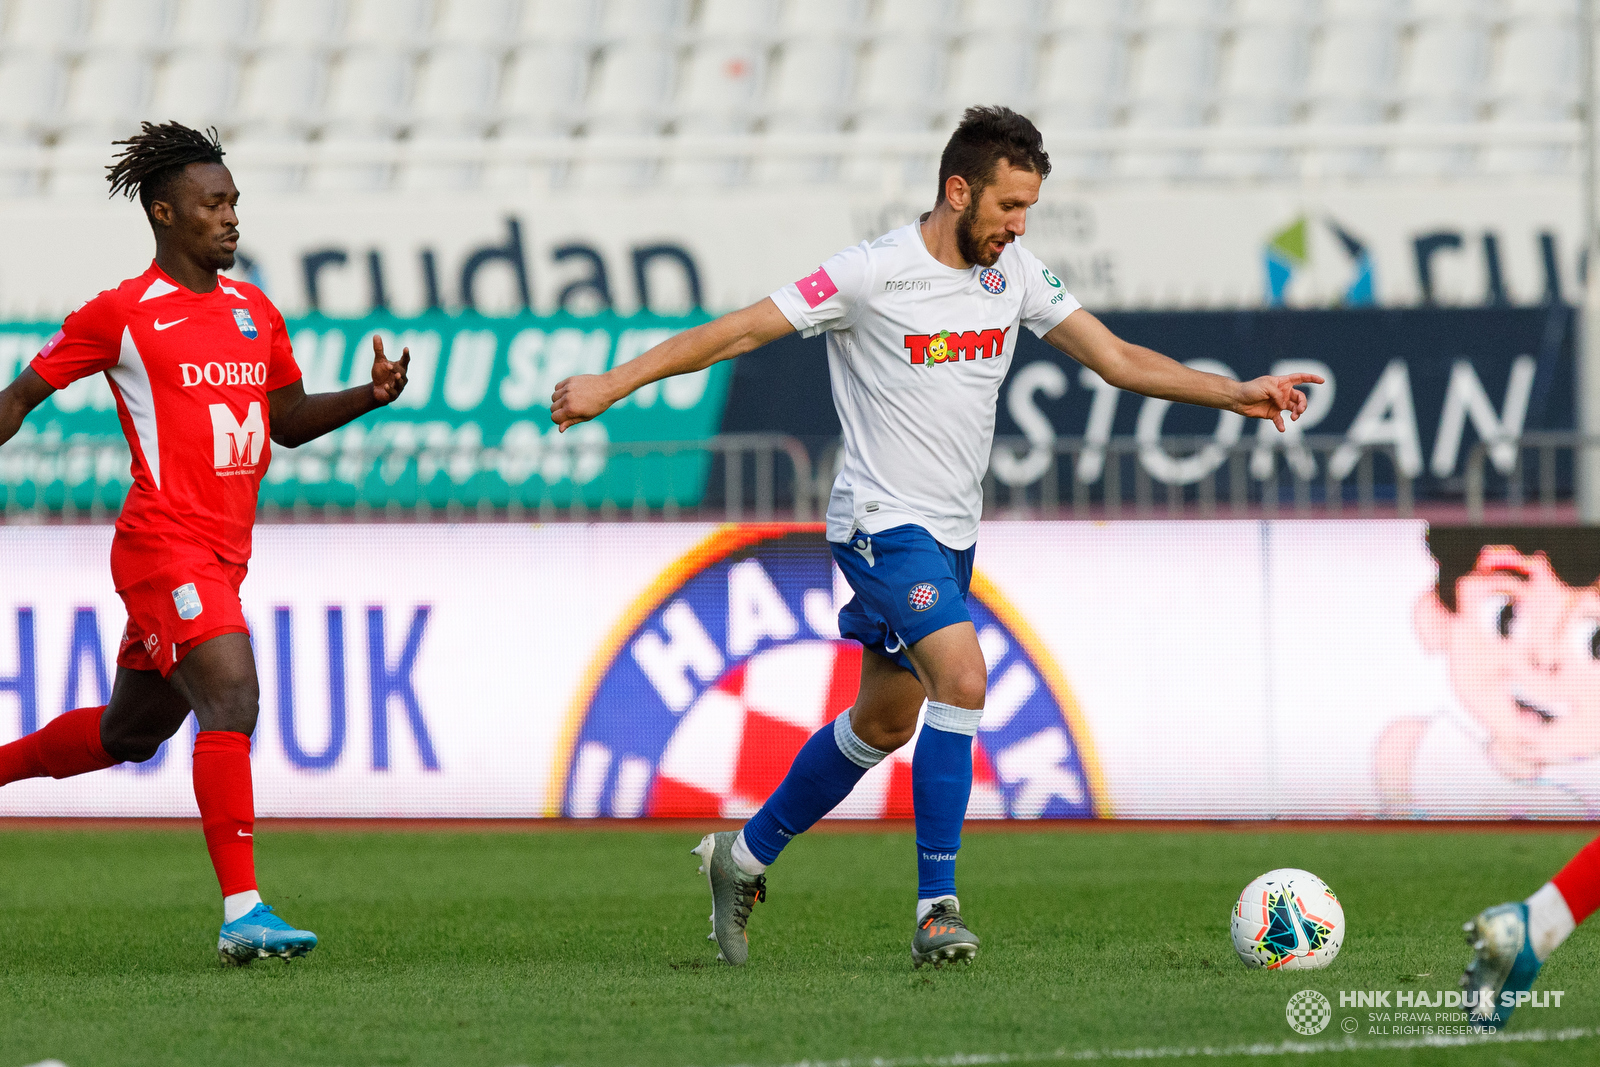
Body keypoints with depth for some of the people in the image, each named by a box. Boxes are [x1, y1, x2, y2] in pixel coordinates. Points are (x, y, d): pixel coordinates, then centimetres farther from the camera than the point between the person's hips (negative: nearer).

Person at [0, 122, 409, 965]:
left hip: (222, 557, 8)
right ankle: (241, 912, -26)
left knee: (129, 732, 17)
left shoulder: (255, 312, 15)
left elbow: (287, 421, 23)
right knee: (232, 697, -22)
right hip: (164, 544, -8)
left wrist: (371, 395, 7)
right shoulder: (121, 314, -4)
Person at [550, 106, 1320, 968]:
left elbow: (1117, 360, 8)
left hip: (953, 533, 8)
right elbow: (739, 332, -14)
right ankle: (937, 909, -21)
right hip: (884, 522, -8)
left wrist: (1236, 393, -2)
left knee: (885, 723, 16)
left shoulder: (1014, 272, 3)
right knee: (962, 676, -25)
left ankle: (744, 856, 35)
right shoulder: (875, 273, -16)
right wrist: (613, 383, -19)